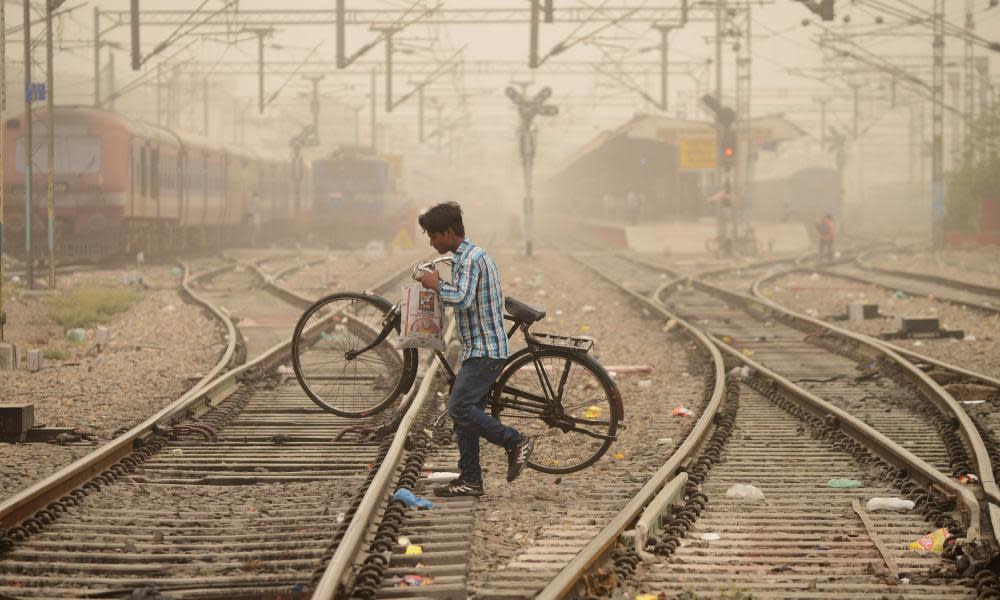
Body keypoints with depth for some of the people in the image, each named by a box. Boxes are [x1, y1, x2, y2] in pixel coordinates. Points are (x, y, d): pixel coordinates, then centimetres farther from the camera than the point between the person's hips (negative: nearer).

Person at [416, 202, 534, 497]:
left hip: (485, 350, -10)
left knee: (460, 408, -15)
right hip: (479, 348, 10)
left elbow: (462, 299, -29)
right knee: (466, 411, 8)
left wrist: (436, 284, -13)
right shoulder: (472, 255, 18)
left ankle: (516, 442, -6)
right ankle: (470, 480, 10)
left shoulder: (470, 259, -16)